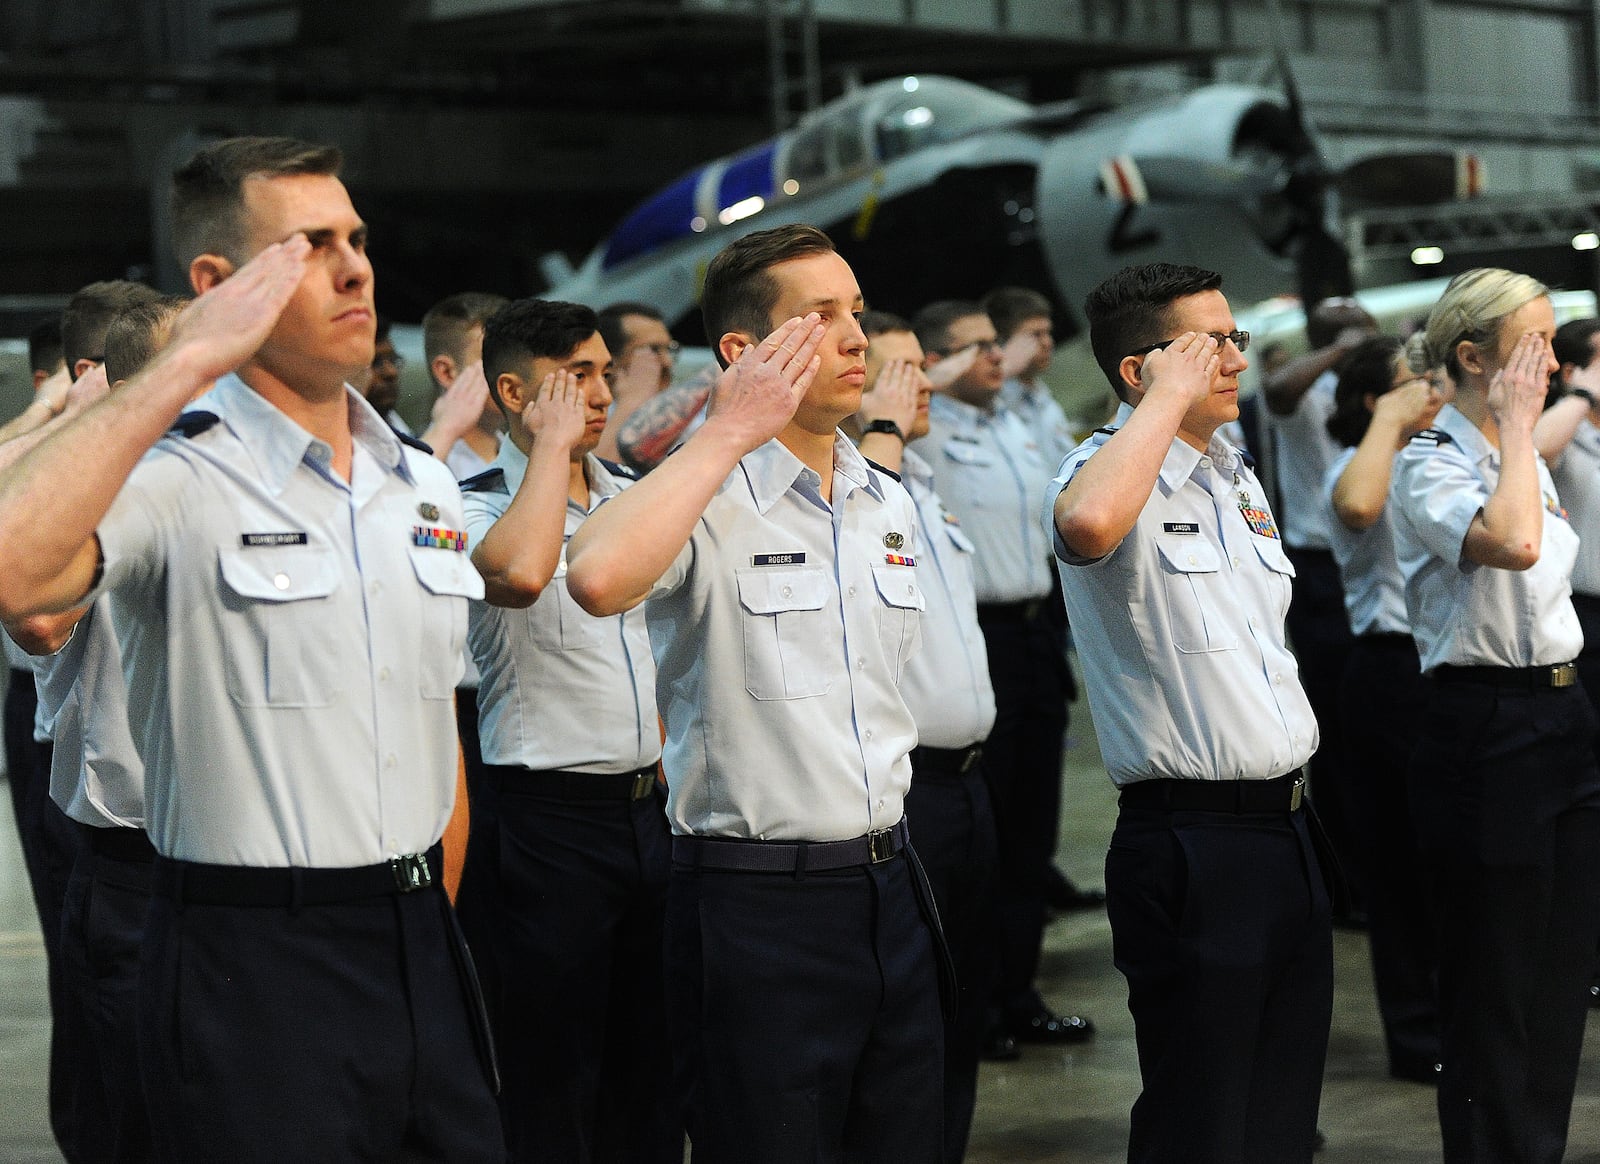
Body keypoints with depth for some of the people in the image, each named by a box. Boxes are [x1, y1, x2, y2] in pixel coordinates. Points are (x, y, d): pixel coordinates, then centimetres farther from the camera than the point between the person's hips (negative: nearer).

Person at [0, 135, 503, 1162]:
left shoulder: (427, 484, 12)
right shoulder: (178, 476, -11)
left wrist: (435, 913, 16)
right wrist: (187, 364, -27)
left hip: (420, 942, 6)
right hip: (252, 957, -6)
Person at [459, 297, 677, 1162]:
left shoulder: (632, 497, 12)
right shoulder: (479, 508, -10)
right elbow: (518, 573, -34)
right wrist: (555, 443, -20)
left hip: (646, 807, 7)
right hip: (549, 821, -7)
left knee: (653, 1071, 14)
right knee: (553, 1090, 0)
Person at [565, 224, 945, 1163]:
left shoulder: (890, 505, 11)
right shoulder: (705, 501, -11)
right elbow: (600, 578, -35)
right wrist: (732, 432, -23)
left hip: (890, 885, 7)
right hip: (757, 900, -7)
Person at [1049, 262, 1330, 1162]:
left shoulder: (1237, 477, 16)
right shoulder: (1109, 473, -11)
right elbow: (1087, 524, -39)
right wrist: (1170, 395, -25)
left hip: (1290, 828, 8)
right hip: (1190, 842, -8)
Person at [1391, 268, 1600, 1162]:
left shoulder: (1528, 459, 14)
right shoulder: (1430, 466, -12)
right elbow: (1510, 543, -32)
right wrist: (1515, 425, -19)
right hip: (1489, 727, -8)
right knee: (1495, 995, 0)